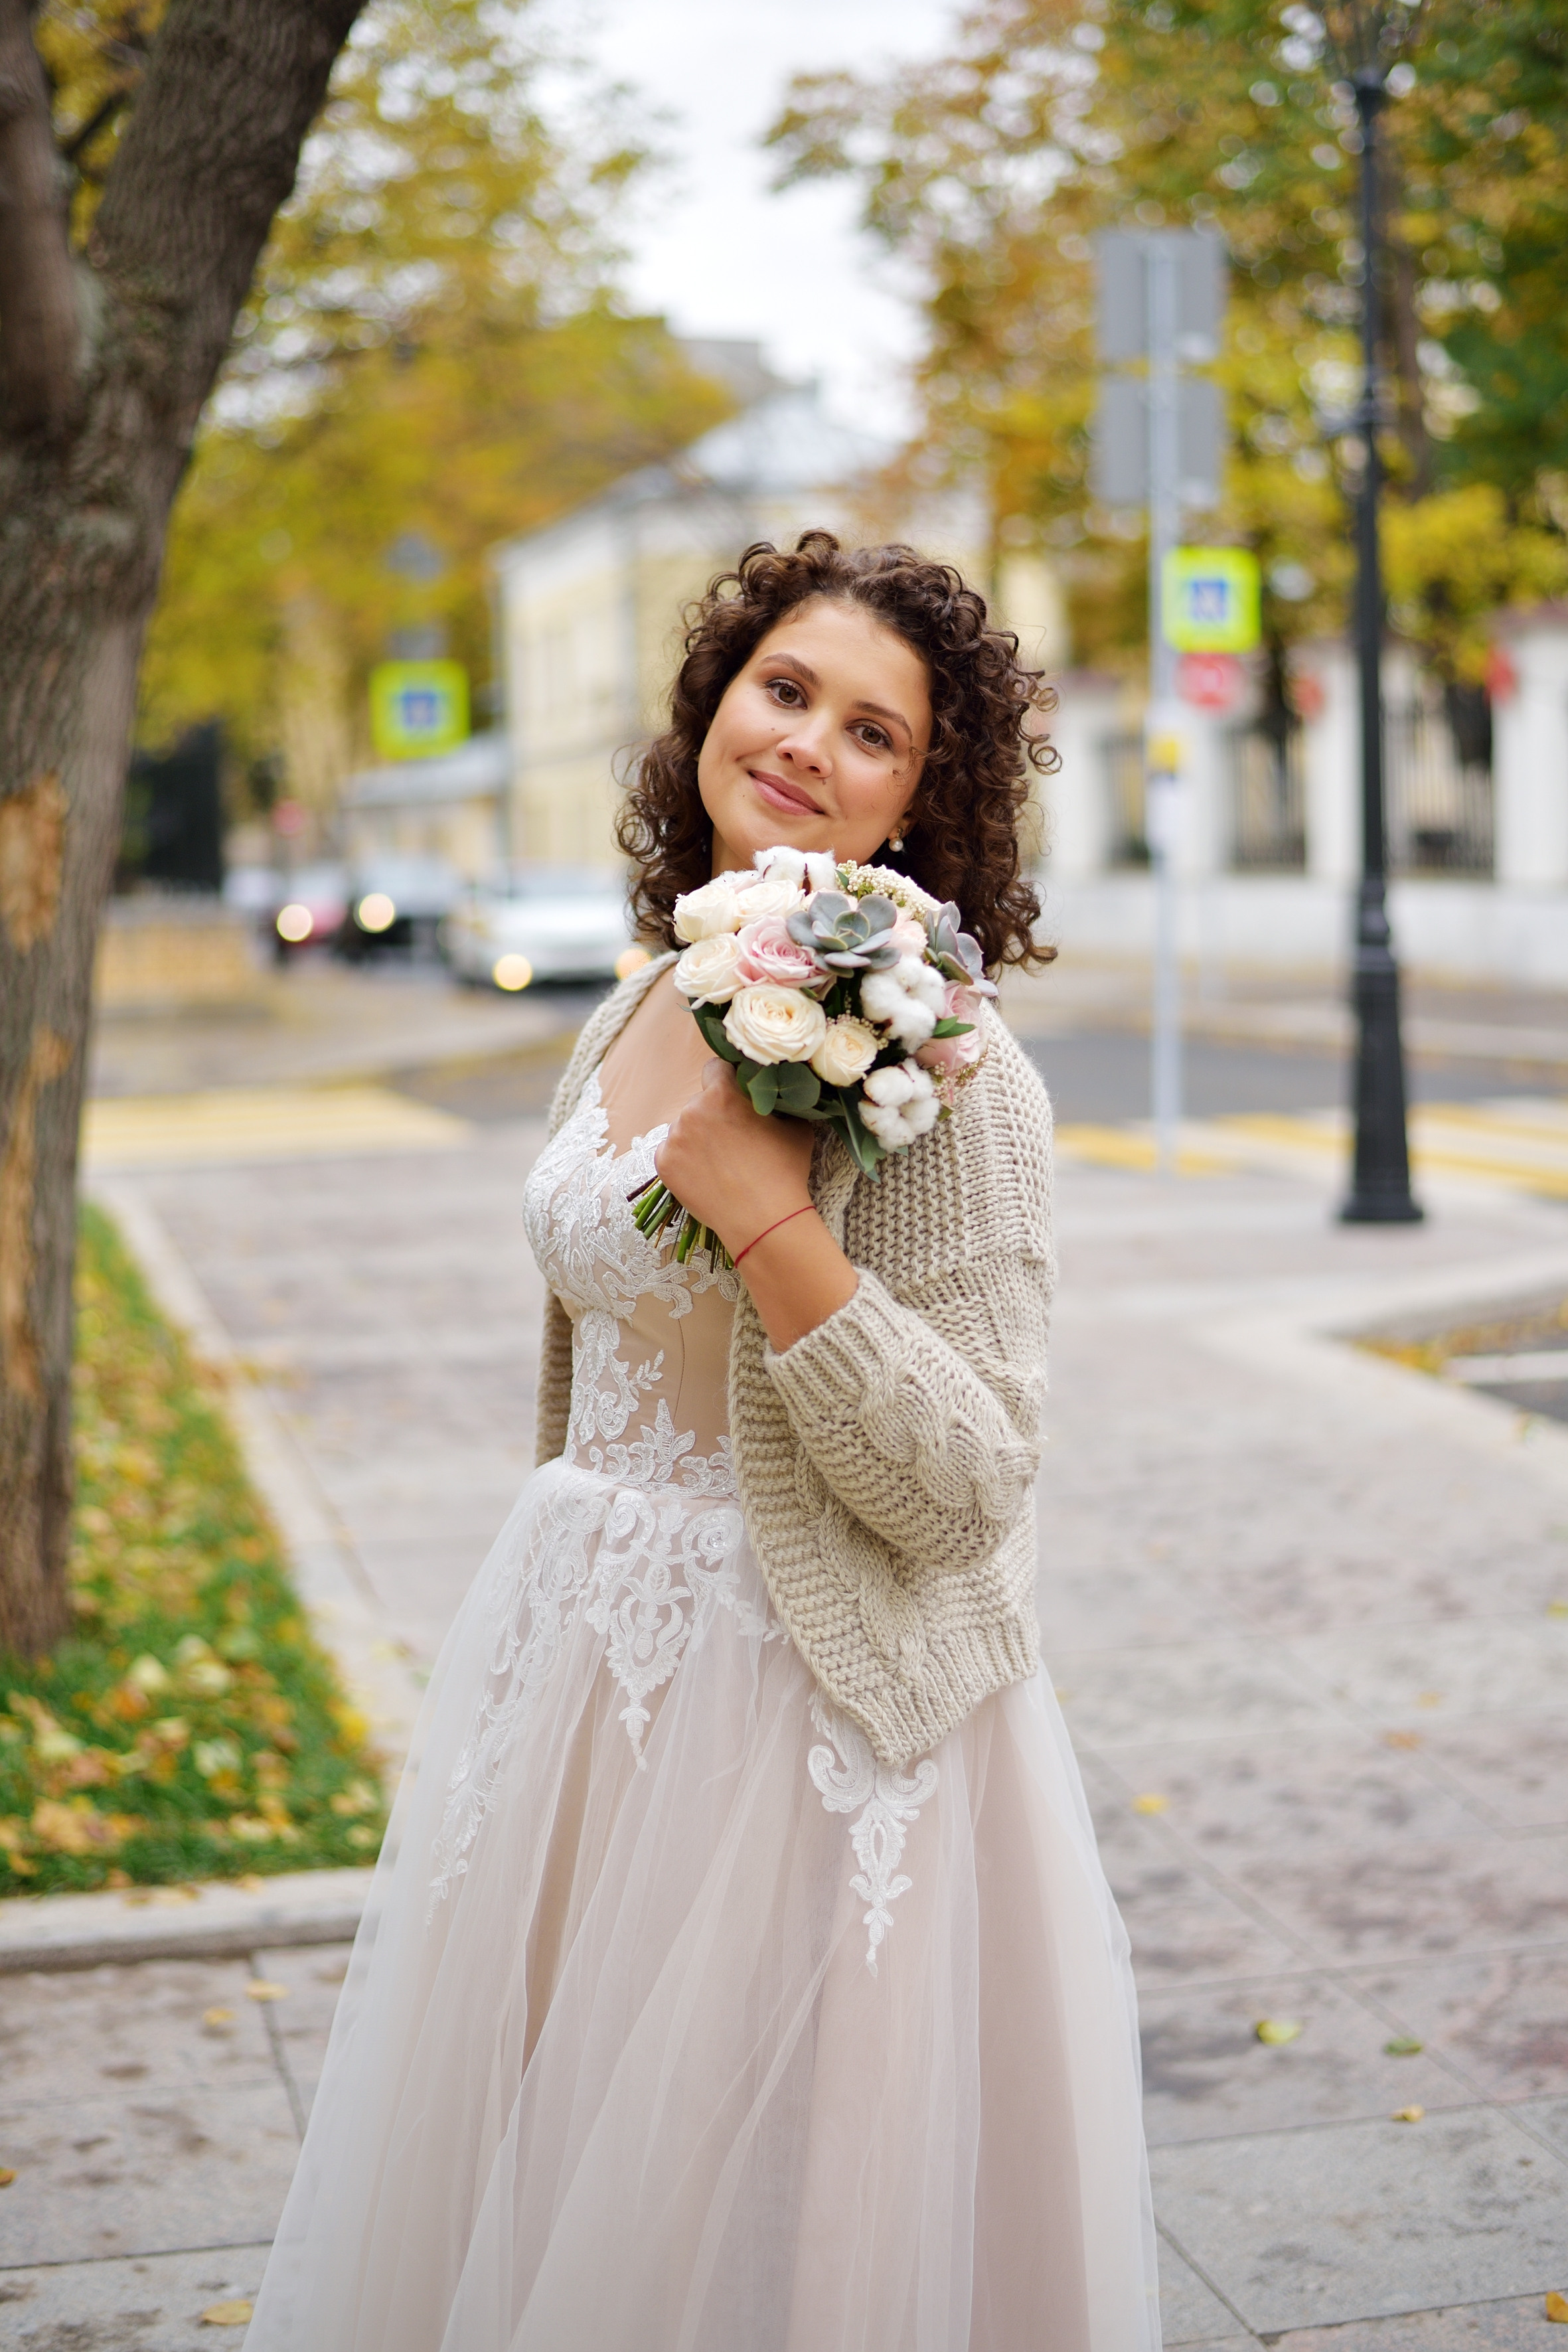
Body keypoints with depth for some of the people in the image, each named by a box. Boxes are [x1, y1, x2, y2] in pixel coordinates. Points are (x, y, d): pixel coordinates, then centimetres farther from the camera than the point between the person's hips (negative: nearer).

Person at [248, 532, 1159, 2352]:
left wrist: (770, 1218, -27)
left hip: (797, 1726, -7)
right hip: (569, 1686, 7)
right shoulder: (639, 1012, 6)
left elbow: (964, 1490, -20)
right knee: (510, 2197, 19)